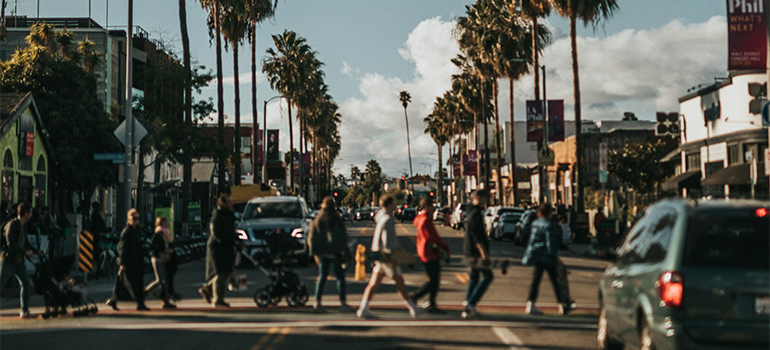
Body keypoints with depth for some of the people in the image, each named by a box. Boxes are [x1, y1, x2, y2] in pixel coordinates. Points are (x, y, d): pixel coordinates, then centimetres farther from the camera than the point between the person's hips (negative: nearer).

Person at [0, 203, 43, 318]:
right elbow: (10, 244, -24)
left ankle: (24, 311, 0)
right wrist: (26, 252, -20)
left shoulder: (23, 226, 11)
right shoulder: (12, 225, -16)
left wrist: (36, 251, 11)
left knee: (25, 284, -3)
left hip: (19, 261, 7)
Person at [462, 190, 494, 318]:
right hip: (476, 250, -10)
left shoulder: (471, 212, 17)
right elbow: (476, 235, -23)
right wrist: (483, 254, -26)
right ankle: (471, 302, -12)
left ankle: (467, 310, 11)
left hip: (470, 252, 10)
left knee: (474, 277, 12)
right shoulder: (476, 214, -16)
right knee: (488, 276, -6)